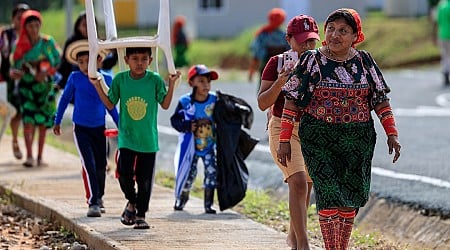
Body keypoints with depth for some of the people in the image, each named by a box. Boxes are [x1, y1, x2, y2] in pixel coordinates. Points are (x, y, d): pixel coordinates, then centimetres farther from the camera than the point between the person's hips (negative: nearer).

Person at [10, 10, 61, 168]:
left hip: (45, 85, 0)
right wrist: (14, 73, -14)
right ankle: (29, 156, -21)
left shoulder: (48, 42, -1)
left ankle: (40, 157, 11)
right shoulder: (19, 45, 2)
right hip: (26, 85, 0)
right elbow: (15, 66, 8)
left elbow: (57, 61, 3)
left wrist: (46, 73, -13)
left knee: (42, 122, 2)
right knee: (28, 120, -15)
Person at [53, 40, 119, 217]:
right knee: (89, 164, -14)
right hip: (81, 128, -3)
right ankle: (93, 203, -14)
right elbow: (65, 98, 7)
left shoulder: (107, 80, -3)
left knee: (101, 165, 12)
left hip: (99, 128, 3)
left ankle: (99, 197, 35)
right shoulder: (75, 78, -7)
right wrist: (57, 121, 13)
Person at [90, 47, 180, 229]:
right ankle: (131, 202, 20)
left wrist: (172, 84, -12)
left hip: (148, 139, 0)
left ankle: (141, 214, 19)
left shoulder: (155, 80, -5)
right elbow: (110, 105, 6)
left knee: (145, 179, 4)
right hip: (126, 137, 0)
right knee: (124, 174, -10)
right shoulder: (120, 79, -1)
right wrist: (97, 86, -3)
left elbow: (165, 105, -2)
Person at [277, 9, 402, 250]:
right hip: (319, 138, -3)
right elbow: (292, 102, -1)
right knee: (329, 196, -11)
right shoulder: (311, 60, -2)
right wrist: (284, 140, -5)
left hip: (358, 139, 3)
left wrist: (392, 134, -1)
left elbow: (381, 101, 8)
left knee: (351, 196, 6)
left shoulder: (364, 62, 5)